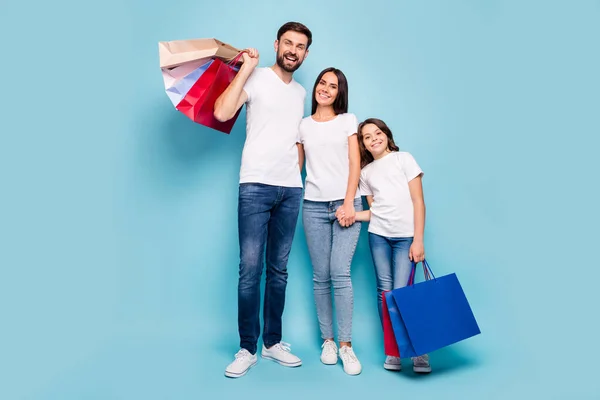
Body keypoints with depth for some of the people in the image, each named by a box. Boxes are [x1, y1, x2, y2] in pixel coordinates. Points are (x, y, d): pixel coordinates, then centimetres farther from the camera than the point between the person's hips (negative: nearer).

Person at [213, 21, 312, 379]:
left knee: (279, 270, 9)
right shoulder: (256, 78, 1)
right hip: (256, 185, -5)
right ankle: (247, 349, 6)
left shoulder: (301, 92, 19)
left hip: (291, 189, 5)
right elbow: (222, 113, -15)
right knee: (250, 269, -6)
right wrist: (246, 68, -8)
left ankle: (273, 342, 20)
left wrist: (296, 177, 13)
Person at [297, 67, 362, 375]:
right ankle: (327, 340, 12)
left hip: (346, 203, -1)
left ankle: (345, 345, -1)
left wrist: (349, 203, -8)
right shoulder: (303, 125, 13)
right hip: (314, 206, 2)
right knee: (321, 276, 1)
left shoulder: (348, 120, 10)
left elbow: (355, 164, 2)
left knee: (340, 273, -10)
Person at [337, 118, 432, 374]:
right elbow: (374, 211, 13)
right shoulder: (366, 172, 13)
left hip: (406, 237, -3)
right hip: (378, 236, 4)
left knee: (401, 292, -11)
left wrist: (418, 240, -9)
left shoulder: (404, 159, 3)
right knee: (384, 291, 2)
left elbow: (418, 202, -2)